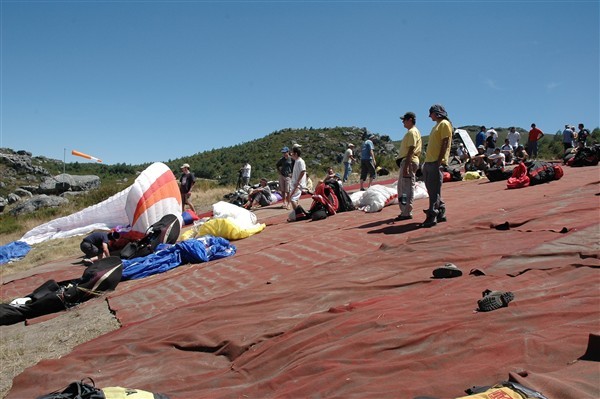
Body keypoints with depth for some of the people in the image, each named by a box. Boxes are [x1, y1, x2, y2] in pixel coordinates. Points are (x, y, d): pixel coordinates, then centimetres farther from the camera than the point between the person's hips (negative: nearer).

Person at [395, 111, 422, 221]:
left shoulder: (412, 132, -12)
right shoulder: (411, 132, 20)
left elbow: (411, 150, -20)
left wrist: (406, 166, -25)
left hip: (409, 162, -11)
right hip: (406, 161, 11)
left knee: (408, 188, -8)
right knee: (401, 187, 15)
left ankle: (407, 213, -5)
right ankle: (404, 211, 21)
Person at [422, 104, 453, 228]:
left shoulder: (445, 124, -4)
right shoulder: (437, 125, 24)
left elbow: (445, 144, -14)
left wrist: (439, 161, -21)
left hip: (436, 163, -10)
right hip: (429, 162, 10)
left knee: (434, 191, -10)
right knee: (432, 190, 10)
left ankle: (432, 216, -11)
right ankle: (441, 214, 17)